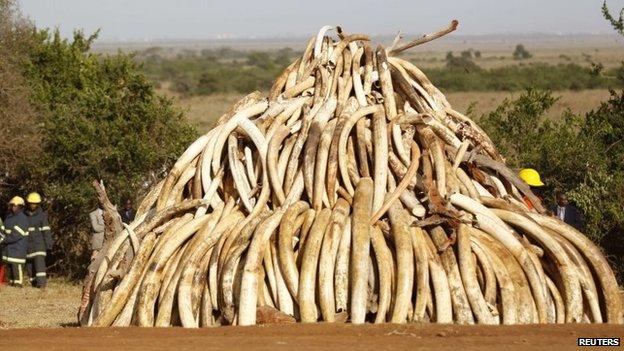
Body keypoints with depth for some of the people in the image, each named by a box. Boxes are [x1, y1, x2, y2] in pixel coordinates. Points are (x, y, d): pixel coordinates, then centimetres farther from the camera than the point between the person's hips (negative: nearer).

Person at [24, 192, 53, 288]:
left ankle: (41, 283, -21)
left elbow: (46, 231, -1)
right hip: (27, 244, 4)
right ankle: (34, 283, 12)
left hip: (39, 243, -4)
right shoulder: (24, 215, 10)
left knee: (39, 262, -16)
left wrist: (48, 245, -6)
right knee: (29, 265, 4)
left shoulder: (42, 215, 0)